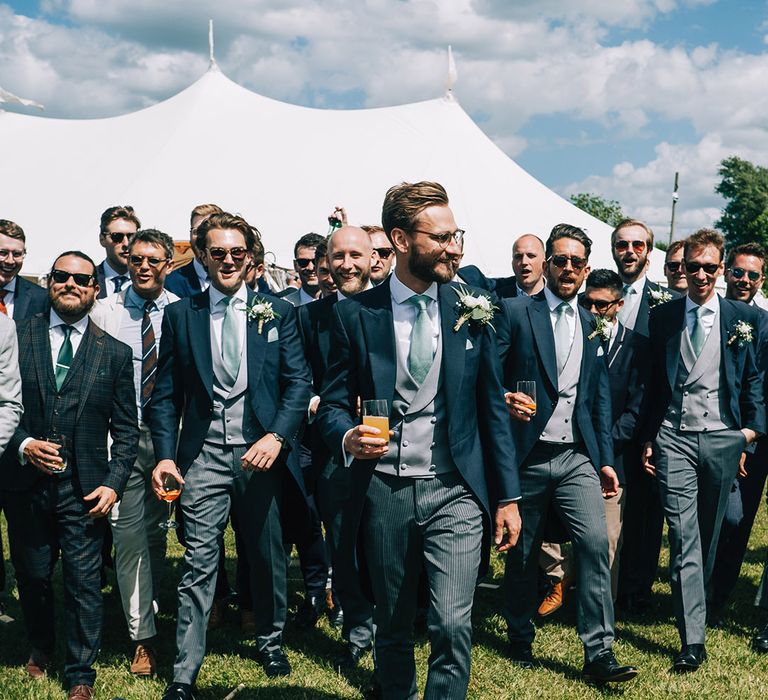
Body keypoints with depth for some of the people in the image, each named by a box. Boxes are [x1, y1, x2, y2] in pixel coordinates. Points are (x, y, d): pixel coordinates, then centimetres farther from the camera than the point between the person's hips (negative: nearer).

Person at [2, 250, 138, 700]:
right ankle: (41, 649, 42)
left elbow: (126, 428, 4)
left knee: (84, 583, 1)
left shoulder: (114, 353, 3)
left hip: (84, 488, -1)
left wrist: (114, 484, -6)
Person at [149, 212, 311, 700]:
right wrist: (166, 454, -7)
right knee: (199, 562, -4)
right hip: (203, 454, -1)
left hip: (261, 451, 1)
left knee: (268, 555, 13)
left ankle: (271, 640, 34)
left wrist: (276, 436, -16)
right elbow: (167, 394, 5)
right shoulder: (180, 315, 6)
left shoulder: (278, 312, 5)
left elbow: (298, 382, -1)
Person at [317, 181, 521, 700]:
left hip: (455, 489, 0)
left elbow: (492, 408, 6)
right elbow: (333, 402, 3)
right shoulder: (356, 314, -1)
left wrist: (509, 497, 5)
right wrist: (347, 438, -20)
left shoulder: (472, 311, 3)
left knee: (453, 625, -12)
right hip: (382, 493, 0)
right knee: (392, 628, 14)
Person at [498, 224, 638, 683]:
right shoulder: (515, 312, -1)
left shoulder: (592, 326, 12)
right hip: (527, 456, -3)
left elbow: (601, 398, 14)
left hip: (578, 457, 3)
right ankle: (522, 639, 29)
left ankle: (599, 653, -5)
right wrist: (505, 400, -26)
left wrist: (605, 459, 10)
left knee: (596, 544, -12)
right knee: (523, 555, 9)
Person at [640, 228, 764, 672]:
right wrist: (649, 438, 7)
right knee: (683, 537, -7)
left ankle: (696, 605, 33)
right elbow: (654, 382, 10)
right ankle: (693, 639, -8)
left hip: (722, 438, 1)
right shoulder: (663, 317, 7)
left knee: (710, 533, 11)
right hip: (674, 437, 0)